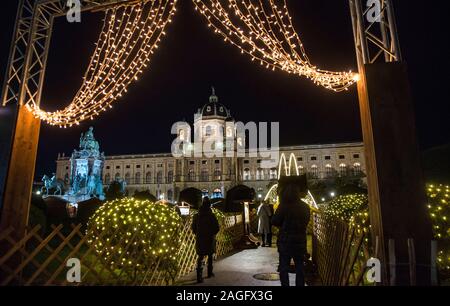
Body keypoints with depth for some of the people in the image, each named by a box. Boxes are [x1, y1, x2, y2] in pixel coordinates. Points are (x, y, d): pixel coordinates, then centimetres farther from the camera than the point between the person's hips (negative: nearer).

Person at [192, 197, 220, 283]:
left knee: (200, 257, 4)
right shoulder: (212, 216, -12)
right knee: (210, 256, 18)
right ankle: (210, 273, 28)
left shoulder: (196, 216, -3)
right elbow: (217, 228, -9)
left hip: (200, 239, 2)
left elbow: (193, 228, 3)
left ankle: (199, 277, -8)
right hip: (210, 239, -2)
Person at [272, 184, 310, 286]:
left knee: (284, 268, 8)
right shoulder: (306, 207, 0)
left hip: (285, 241, -4)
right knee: (299, 268, 16)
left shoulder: (284, 206, -15)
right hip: (300, 241, 4)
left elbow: (274, 221, -11)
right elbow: (306, 222, 9)